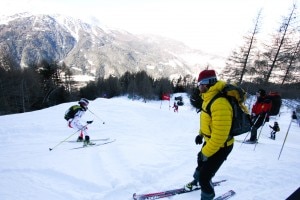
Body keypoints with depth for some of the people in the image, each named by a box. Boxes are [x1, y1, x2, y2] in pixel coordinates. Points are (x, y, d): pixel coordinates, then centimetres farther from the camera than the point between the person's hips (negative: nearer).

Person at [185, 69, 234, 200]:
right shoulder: (209, 98, -1)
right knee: (201, 161, 31)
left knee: (204, 176, -2)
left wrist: (206, 152, -23)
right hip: (209, 141, 10)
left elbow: (220, 135, -33)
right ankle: (197, 180, 60)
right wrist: (201, 134, 14)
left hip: (220, 146, -10)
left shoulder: (220, 103, -34)